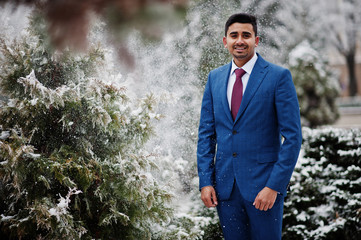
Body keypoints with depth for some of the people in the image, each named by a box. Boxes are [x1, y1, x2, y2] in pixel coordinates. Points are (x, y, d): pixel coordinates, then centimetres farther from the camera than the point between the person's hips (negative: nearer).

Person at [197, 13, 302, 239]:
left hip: (263, 184, -4)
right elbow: (206, 132, 11)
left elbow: (292, 136, -9)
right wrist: (206, 181, 3)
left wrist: (274, 186, -14)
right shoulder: (215, 78, 8)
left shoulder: (279, 76, -6)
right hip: (225, 184, 4)